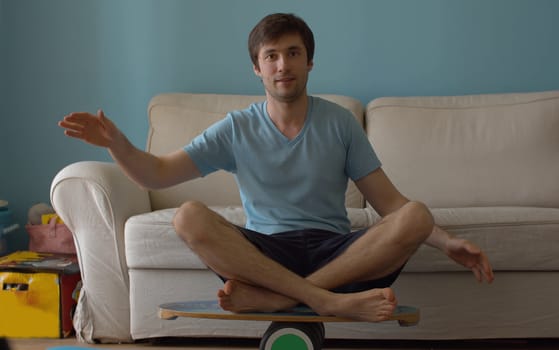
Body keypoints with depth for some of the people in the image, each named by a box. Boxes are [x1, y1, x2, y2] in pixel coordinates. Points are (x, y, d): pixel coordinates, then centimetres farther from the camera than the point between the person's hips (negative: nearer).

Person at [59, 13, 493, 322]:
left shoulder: (339, 123, 7)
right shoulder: (237, 129, 7)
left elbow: (388, 201, 6)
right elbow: (157, 174, 3)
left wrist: (447, 241, -9)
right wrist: (115, 141, -17)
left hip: (336, 252, 1)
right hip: (264, 251, 0)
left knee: (416, 215, -28)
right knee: (189, 217, -28)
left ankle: (271, 297, -31)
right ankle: (327, 300, -34)